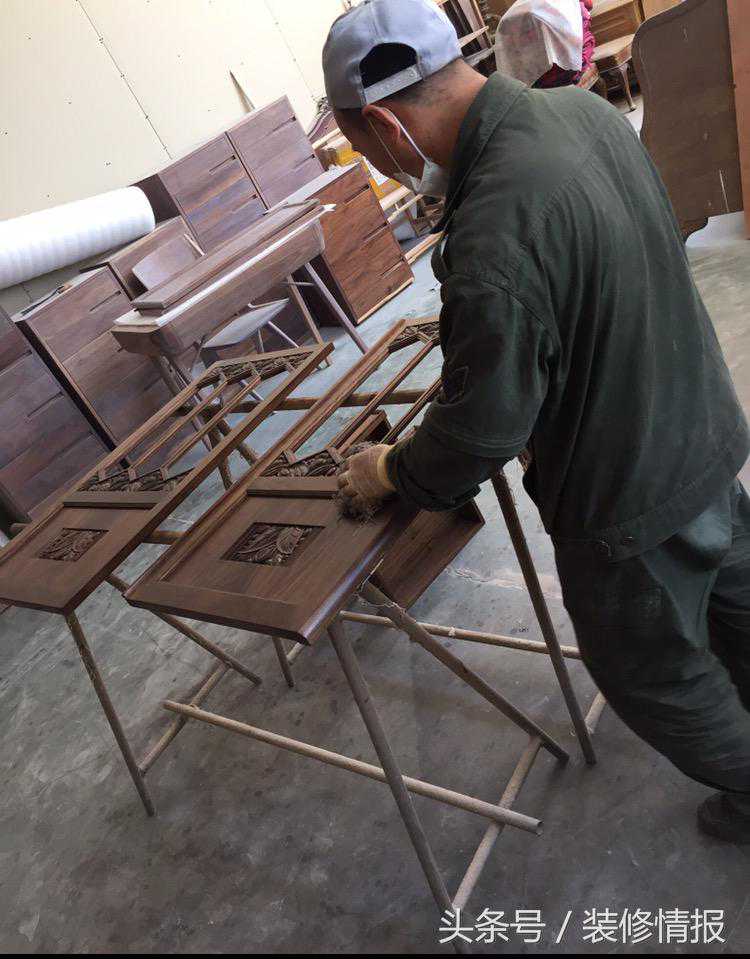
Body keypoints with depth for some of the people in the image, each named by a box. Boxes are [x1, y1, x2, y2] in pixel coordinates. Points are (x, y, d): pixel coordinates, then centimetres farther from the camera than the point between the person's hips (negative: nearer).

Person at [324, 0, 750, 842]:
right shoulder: (582, 108, -6)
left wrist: (393, 472, -7)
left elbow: (482, 428, -27)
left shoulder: (493, 235, -36)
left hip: (628, 496, -9)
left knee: (653, 671, 18)